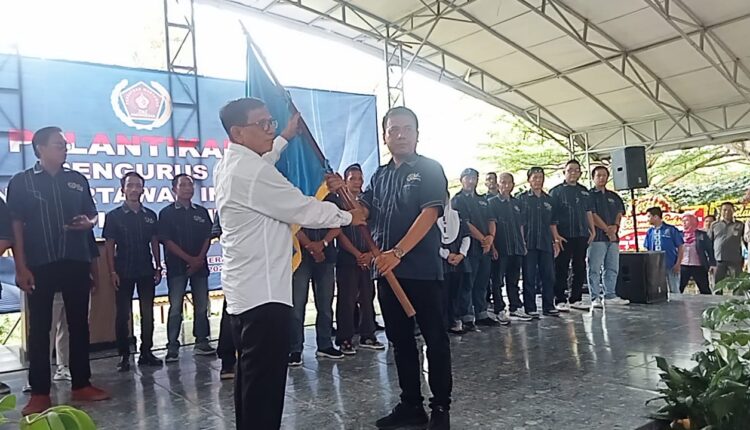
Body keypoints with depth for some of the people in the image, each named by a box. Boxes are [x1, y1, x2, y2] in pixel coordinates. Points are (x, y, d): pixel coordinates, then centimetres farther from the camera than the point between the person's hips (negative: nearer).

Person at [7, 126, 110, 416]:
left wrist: (88, 222, -7)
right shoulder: (21, 182, 2)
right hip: (40, 265, -3)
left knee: (79, 324, 7)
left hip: (76, 262, 3)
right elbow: (15, 226, -2)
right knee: (39, 328, 2)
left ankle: (81, 385, 16)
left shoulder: (78, 180, 11)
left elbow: (93, 214, 18)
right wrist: (21, 267, -9)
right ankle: (40, 393, 10)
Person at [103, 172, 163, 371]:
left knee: (148, 313, 6)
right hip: (124, 272, -3)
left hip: (146, 271, 3)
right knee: (123, 314, 2)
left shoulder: (150, 215, 8)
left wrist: (158, 267, 6)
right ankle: (124, 356, 11)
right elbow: (109, 245, -2)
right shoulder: (113, 216, 0)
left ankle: (146, 353, 15)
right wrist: (112, 272, -8)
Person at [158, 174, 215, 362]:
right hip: (177, 266, -3)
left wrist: (200, 259, -8)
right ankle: (172, 347, 3)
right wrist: (189, 259, -13)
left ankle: (201, 342, 15)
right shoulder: (167, 213, 1)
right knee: (175, 308, -3)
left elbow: (207, 237, 8)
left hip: (200, 266, 4)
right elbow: (166, 240, -7)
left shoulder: (202, 212, 11)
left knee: (201, 306, 6)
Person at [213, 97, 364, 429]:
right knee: (265, 383, -5)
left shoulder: (229, 166, 11)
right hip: (264, 293, -11)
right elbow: (305, 210, -14)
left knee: (250, 377, 19)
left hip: (244, 290, 11)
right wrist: (349, 216, 1)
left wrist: (286, 137, 41)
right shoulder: (252, 173, -20)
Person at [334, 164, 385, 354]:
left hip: (367, 259, 4)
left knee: (368, 298, 6)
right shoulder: (339, 203, 1)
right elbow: (339, 233, -5)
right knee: (347, 299, -3)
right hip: (347, 259, -4)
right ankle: (344, 339, 4)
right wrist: (357, 254, -10)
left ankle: (367, 336, 15)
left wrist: (370, 253, -5)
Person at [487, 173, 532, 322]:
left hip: (516, 248, 6)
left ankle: (516, 309, 18)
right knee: (498, 281, 1)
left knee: (513, 280, 12)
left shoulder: (516, 203, 16)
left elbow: (521, 225, 19)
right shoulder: (492, 202, -1)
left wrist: (523, 244, 12)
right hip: (500, 249, -5)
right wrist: (493, 247, -13)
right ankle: (499, 311, 6)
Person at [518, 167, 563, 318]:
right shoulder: (522, 199, 2)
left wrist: (556, 241, 10)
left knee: (549, 276, 7)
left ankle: (548, 306, 17)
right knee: (529, 277, 0)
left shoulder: (549, 200, 15)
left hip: (546, 244, 4)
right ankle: (530, 308, 6)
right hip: (529, 244, -4)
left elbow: (552, 223, 18)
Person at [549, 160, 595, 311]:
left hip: (582, 236, 6)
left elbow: (589, 213, 20)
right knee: (561, 269, -2)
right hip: (564, 236, -5)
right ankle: (560, 300, 3)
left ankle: (576, 299, 18)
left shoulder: (584, 192, 17)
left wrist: (592, 231, 10)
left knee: (580, 269, 9)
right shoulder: (556, 191, 1)